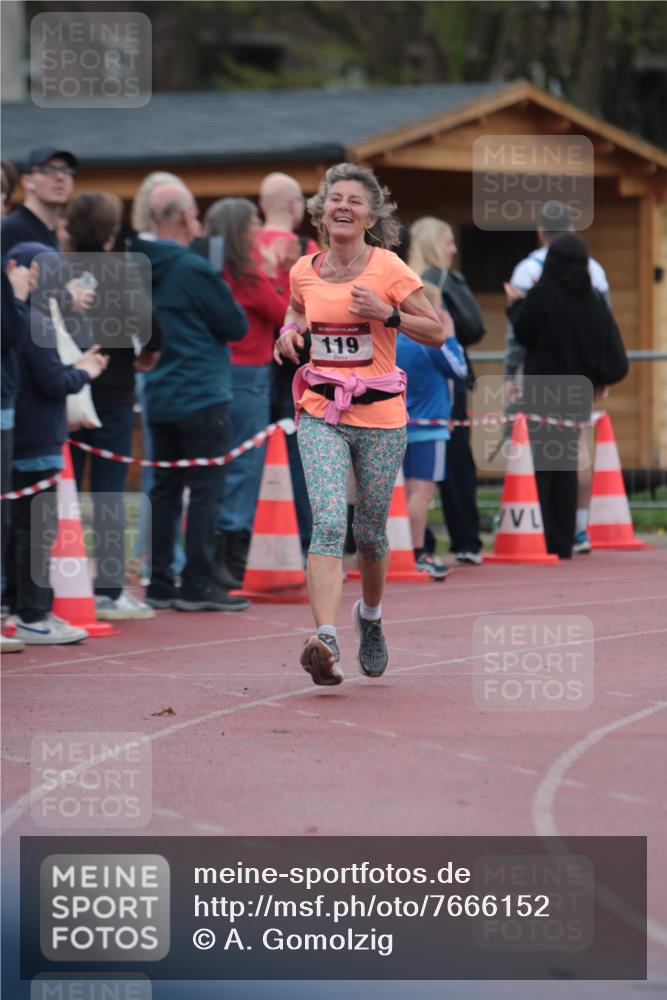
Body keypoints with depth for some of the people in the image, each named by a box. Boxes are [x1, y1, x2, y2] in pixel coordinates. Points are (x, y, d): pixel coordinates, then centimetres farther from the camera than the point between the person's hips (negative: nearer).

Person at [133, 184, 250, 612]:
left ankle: (160, 583, 13)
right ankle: (198, 584, -4)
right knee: (206, 490, -2)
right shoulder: (193, 269, -15)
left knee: (166, 489, 12)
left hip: (160, 399, 7)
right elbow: (237, 326, -9)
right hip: (202, 397, -7)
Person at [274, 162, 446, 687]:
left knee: (370, 532, 11)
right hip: (321, 415, 1)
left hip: (380, 416, -1)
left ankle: (371, 616, 41)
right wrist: (290, 332, 4)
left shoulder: (388, 269, -7)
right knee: (328, 524, -18)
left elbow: (438, 332, -3)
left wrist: (386, 314, -18)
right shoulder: (305, 271, 3)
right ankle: (326, 642, -29)